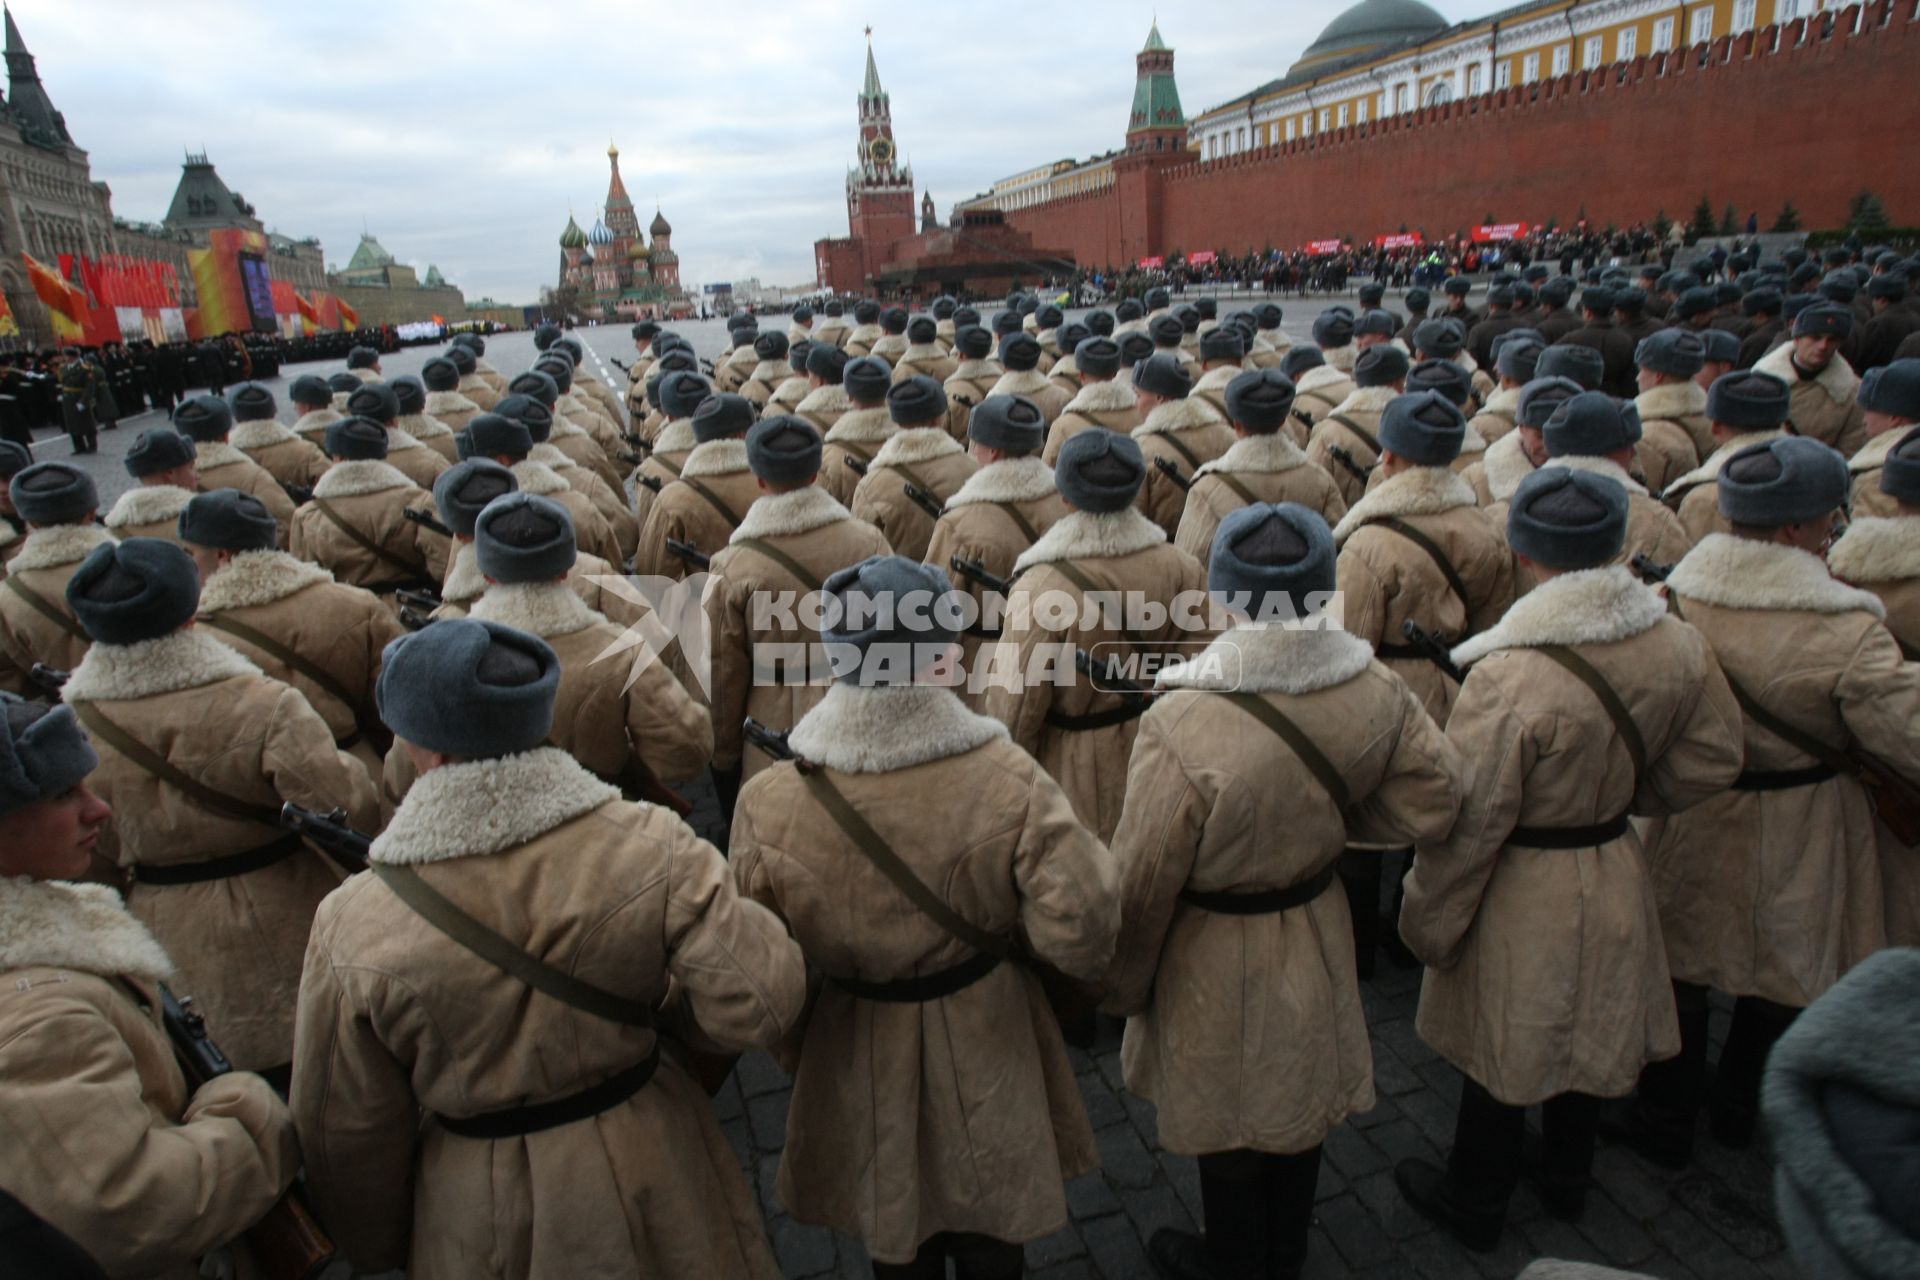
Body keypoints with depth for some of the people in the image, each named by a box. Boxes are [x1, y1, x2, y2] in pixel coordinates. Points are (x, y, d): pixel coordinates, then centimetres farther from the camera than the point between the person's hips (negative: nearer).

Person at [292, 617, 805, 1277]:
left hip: (484, 1227, 0)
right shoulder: (652, 847, -24)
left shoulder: (353, 929, -21)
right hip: (651, 1171, 0)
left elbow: (347, 1134, -8)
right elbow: (763, 1004, -25)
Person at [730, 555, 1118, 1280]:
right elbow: (1081, 932, -24)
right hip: (987, 1050, 0)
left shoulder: (769, 804, -24)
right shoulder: (1009, 779, -28)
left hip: (859, 1057, 1)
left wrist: (793, 1053, 10)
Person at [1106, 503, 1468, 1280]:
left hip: (1217, 965, -5)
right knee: (1300, 1113, 28)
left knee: (1226, 1133, 21)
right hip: (1317, 939, 5)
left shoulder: (1182, 722, -34)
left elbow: (1142, 882, -23)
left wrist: (1122, 986, -6)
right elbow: (1436, 799, -3)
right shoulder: (1374, 692, -18)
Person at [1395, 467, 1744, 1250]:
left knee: (1504, 1048, 15)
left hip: (1524, 897, -6)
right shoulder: (1676, 645, -12)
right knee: (1589, 1032, 26)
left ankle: (1474, 1205, 39)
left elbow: (1468, 826, -24)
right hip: (1617, 881, 6)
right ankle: (1567, 1178, 51)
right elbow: (1710, 760, 4)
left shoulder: (1508, 678, -32)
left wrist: (1428, 927, -10)